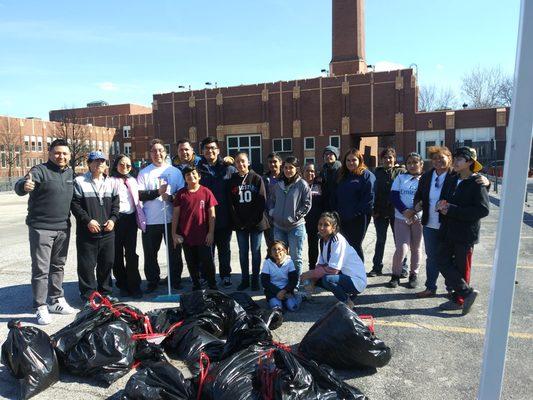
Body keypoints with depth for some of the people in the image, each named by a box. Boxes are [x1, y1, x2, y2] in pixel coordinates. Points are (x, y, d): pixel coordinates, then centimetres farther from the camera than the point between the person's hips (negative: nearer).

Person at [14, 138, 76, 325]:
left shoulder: (70, 173, 7)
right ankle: (40, 307, 9)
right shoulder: (40, 170, -12)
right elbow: (19, 186, -28)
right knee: (41, 269, -1)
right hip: (41, 228, -6)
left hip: (63, 228, 6)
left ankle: (57, 300, 29)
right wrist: (24, 185, -50)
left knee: (58, 266, 16)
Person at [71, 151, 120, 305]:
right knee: (87, 264, 1)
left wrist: (112, 219, -2)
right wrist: (88, 221, -14)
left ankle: (105, 292, 26)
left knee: (107, 263, 11)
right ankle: (88, 295, 14)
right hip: (87, 232, -4)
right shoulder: (79, 181, -2)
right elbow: (75, 204, -7)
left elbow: (116, 203, 13)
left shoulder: (111, 183, 12)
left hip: (107, 231, 5)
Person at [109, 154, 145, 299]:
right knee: (118, 254, 4)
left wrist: (141, 218, 13)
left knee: (131, 253, 2)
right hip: (117, 219, -3)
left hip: (131, 218, 4)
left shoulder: (133, 181, 16)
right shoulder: (110, 181, 0)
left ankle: (134, 285, 6)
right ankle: (122, 286, 14)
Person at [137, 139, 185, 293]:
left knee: (174, 251, 8)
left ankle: (175, 280, 23)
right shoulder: (144, 172, 5)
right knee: (150, 254, 8)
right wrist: (157, 192, -17)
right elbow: (139, 195, -4)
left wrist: (170, 197, -16)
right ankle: (152, 282, 23)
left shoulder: (175, 171, 6)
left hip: (171, 219, 0)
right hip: (151, 221, 0)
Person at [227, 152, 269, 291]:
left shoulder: (257, 179, -2)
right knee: (243, 252, 9)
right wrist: (238, 221, -8)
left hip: (256, 222, -2)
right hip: (240, 224, 2)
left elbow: (262, 201, -7)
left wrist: (252, 221, -12)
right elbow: (231, 204, 2)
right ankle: (244, 279, 20)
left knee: (255, 251, 6)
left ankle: (255, 279, 18)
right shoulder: (232, 181, 5)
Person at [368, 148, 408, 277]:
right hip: (380, 212, 3)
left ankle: (402, 268, 18)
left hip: (396, 212, -2)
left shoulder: (401, 171, -1)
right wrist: (373, 209, -1)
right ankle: (377, 268, 18)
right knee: (380, 240, 10)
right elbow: (373, 190, 6)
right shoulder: (377, 172, 8)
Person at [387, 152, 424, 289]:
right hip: (401, 217, 0)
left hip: (418, 218, 0)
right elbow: (394, 196, -2)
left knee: (416, 248, 8)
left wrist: (414, 210, -19)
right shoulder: (400, 178, 9)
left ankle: (414, 276, 22)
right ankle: (395, 275, 9)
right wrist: (405, 211, -16)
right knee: (402, 248, -8)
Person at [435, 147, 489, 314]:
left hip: (466, 232, -6)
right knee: (444, 262, 3)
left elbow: (483, 210, -18)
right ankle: (467, 292, 15)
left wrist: (452, 210, -21)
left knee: (461, 268, 4)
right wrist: (442, 205, -7)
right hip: (448, 230, 6)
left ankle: (459, 299, 18)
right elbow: (445, 199, 19)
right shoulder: (453, 180, 11)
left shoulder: (477, 183, -10)